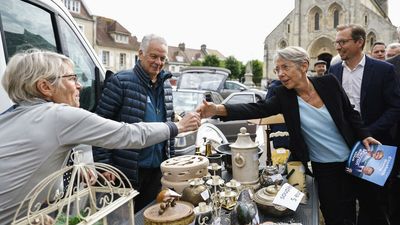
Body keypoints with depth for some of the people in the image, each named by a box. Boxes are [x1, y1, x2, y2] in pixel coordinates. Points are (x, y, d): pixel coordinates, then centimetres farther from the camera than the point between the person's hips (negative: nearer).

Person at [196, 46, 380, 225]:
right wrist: (218, 109, -41)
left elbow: (350, 113, 3)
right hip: (323, 168, -1)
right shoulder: (283, 96, -13)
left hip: (351, 161, 2)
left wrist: (364, 136, -7)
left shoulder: (328, 83, -11)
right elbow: (257, 109, -28)